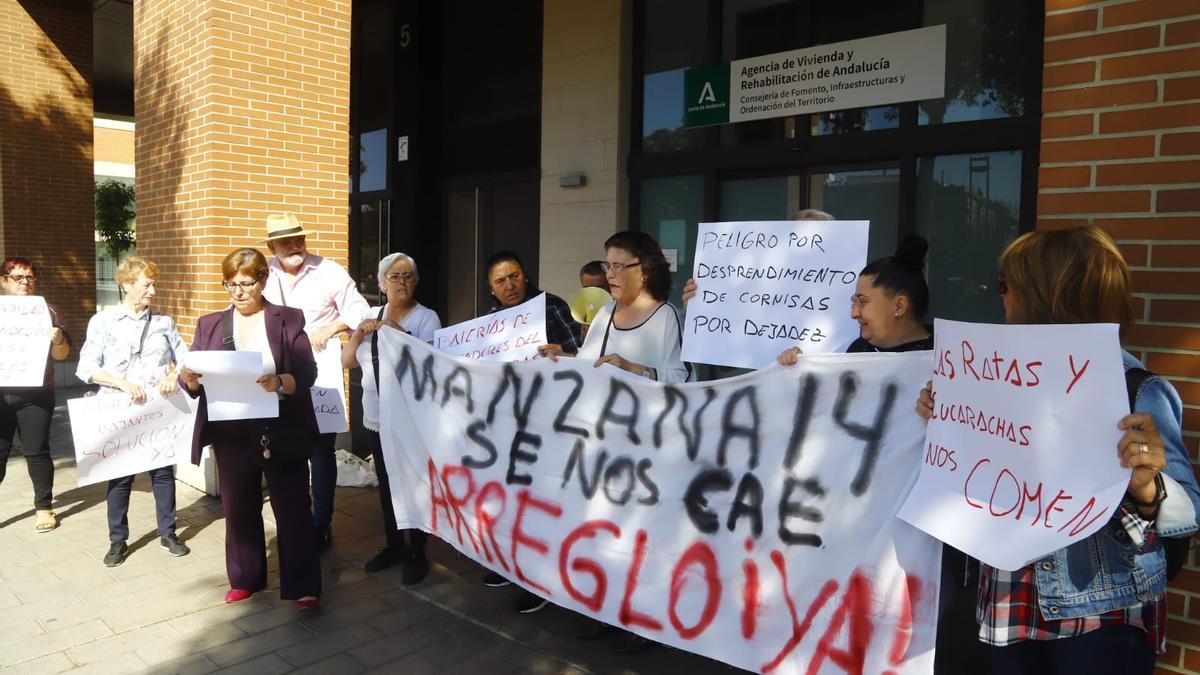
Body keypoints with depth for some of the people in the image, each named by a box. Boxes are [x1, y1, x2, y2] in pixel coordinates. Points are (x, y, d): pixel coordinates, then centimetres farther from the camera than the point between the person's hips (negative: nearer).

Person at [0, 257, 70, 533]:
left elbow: (62, 355, 4)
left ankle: (44, 507, 15)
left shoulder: (46, 311, 5)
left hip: (35, 394, -1)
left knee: (36, 451, 4)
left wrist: (58, 339, -18)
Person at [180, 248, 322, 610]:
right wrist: (188, 377, -17)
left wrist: (279, 383, -28)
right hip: (231, 434, 4)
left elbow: (307, 373, -8)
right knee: (238, 509, 13)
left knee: (292, 508, -2)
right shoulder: (210, 324, 11)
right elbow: (194, 380, 7)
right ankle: (245, 579, 29)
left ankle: (302, 586, 5)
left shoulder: (289, 319, 0)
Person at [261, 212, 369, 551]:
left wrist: (328, 329, -13)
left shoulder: (329, 271, -5)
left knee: (321, 449, 3)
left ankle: (322, 524, 14)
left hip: (321, 372, -3)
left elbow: (358, 310, 0)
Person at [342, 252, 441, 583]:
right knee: (386, 484, 16)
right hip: (377, 417, 6)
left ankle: (417, 554, 15)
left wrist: (401, 333, -25)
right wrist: (358, 333, -8)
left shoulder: (426, 317, -6)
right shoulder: (371, 316, 9)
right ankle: (394, 545, 31)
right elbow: (347, 362, 8)